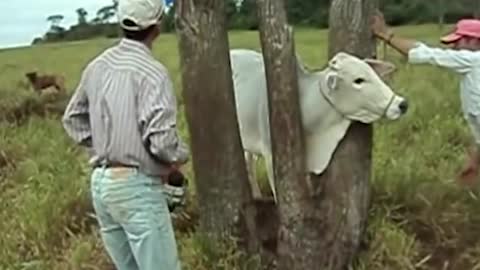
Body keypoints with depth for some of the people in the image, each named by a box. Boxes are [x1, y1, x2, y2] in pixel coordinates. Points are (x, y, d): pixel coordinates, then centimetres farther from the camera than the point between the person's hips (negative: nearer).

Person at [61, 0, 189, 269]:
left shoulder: (97, 66, 7)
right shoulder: (152, 72, -16)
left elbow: (73, 119, 19)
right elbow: (162, 138, -23)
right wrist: (181, 156, -3)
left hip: (101, 181, 8)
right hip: (136, 186, -8)